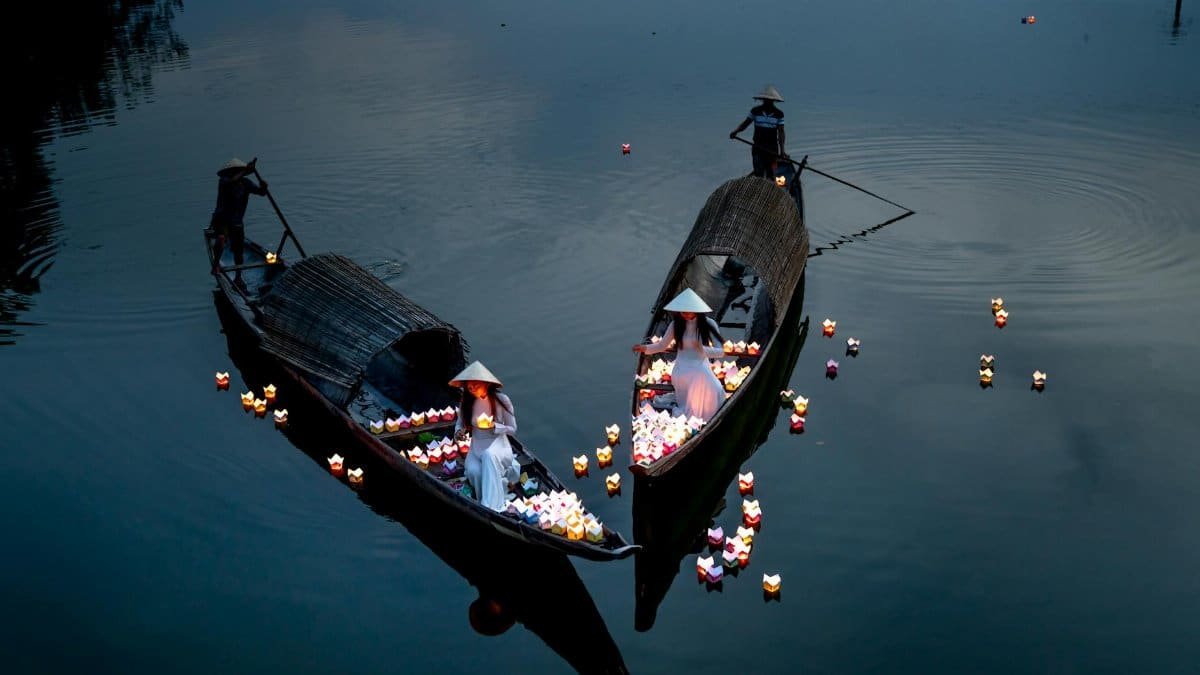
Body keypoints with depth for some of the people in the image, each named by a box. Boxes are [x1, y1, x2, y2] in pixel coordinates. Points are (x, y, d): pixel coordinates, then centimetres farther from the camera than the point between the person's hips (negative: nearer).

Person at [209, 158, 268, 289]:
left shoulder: (245, 183, -1)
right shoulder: (223, 182, -12)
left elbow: (261, 192, -5)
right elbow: (233, 180, -35)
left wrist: (263, 187, -27)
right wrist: (245, 170, -31)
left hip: (236, 222, 4)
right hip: (221, 219, -4)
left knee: (238, 250, 8)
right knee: (221, 238, -32)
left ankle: (238, 277, 24)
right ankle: (216, 264, -10)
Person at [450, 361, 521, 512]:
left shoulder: (501, 400, -10)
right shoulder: (467, 402, -2)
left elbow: (512, 428, -2)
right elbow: (460, 423, 17)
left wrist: (494, 426, -21)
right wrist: (459, 431, -8)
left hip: (498, 444, -3)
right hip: (477, 447, 3)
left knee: (489, 455, -41)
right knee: (474, 471, -33)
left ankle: (491, 506, -42)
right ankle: (484, 503, -3)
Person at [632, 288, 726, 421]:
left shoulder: (708, 324, -4)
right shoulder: (676, 324, 1)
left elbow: (720, 352, -7)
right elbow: (662, 345, 10)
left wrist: (702, 349, -25)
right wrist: (645, 348, -7)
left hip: (700, 369, 0)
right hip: (682, 371, 0)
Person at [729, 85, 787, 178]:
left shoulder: (779, 114, -1)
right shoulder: (755, 111, 0)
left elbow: (780, 132, -5)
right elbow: (745, 123, 3)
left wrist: (782, 150, -16)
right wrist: (735, 131, -18)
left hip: (772, 149, 0)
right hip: (758, 148, 0)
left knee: (771, 175, 3)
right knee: (759, 175, -7)